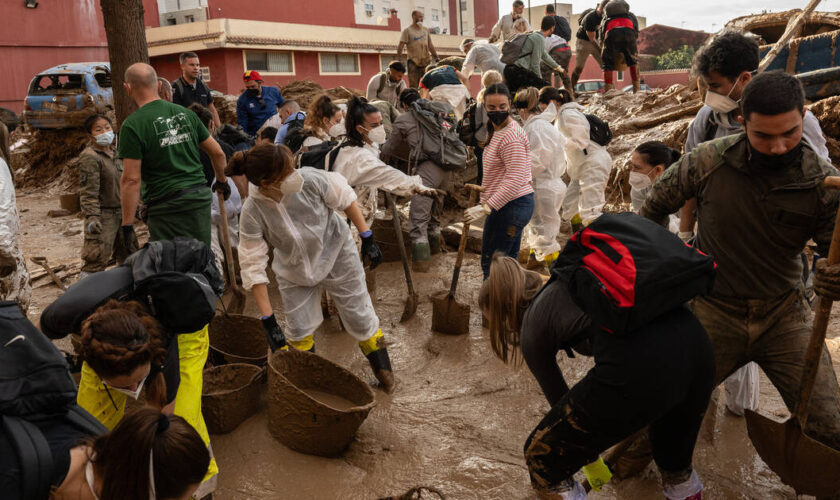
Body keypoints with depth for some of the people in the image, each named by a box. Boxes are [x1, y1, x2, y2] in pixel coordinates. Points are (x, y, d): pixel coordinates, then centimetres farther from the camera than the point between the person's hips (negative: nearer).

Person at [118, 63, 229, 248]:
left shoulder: (132, 125, -8)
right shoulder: (185, 113, 8)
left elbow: (131, 179, -12)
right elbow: (217, 152, 13)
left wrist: (127, 224, -7)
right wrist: (222, 181, 30)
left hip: (166, 207, -5)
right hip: (201, 198, 5)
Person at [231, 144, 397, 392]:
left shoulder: (310, 179, -31)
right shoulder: (252, 212, -30)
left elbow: (345, 197, -11)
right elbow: (253, 266, -24)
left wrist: (367, 237, -7)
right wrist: (268, 320, -24)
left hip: (336, 255, 0)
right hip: (294, 273, 0)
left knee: (360, 318, 8)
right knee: (298, 331, 2)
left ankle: (383, 369, 31)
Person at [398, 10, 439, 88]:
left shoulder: (426, 30, 15)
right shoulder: (407, 31, 0)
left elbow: (430, 45, 18)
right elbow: (400, 47, -6)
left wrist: (436, 58, 11)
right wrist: (400, 60, -17)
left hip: (426, 61, 4)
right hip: (413, 62, -4)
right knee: (413, 86, -6)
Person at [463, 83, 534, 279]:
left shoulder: (510, 136, -19)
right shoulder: (498, 130, 16)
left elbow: (515, 180, -26)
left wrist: (486, 208, -30)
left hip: (510, 206, -11)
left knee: (491, 265, -5)